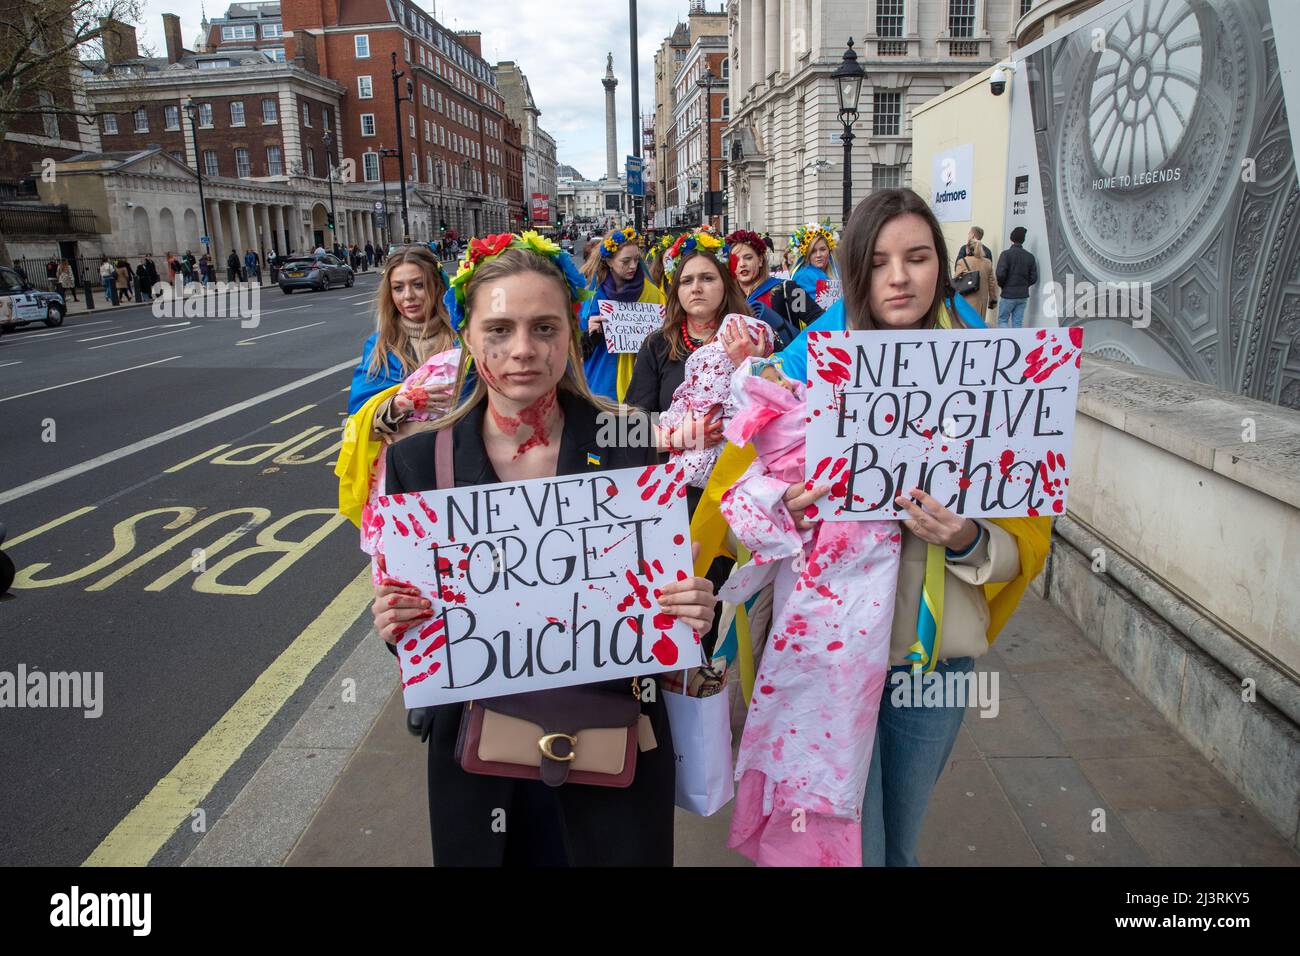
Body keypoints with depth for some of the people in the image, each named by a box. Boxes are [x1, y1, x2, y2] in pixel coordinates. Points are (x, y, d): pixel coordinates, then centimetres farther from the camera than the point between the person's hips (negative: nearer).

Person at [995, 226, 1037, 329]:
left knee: (1002, 320, 8)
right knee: (1017, 323, 9)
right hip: (1023, 295, 4)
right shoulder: (1030, 256, 5)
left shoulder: (1006, 254, -10)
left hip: (1008, 294, -4)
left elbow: (1000, 274, -18)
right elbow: (1034, 278, 4)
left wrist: (1002, 285, 2)